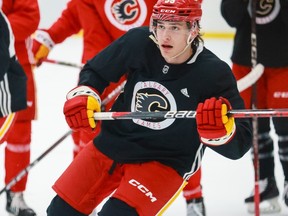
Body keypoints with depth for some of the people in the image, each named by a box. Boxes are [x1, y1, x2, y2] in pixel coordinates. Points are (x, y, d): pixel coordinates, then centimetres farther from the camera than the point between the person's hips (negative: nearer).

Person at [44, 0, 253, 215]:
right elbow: (95, 71, 6)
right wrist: (83, 95, -13)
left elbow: (239, 143, -22)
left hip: (164, 164, -4)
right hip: (112, 144, 4)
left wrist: (220, 127, -42)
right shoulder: (139, 42, -14)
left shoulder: (214, 73, -21)